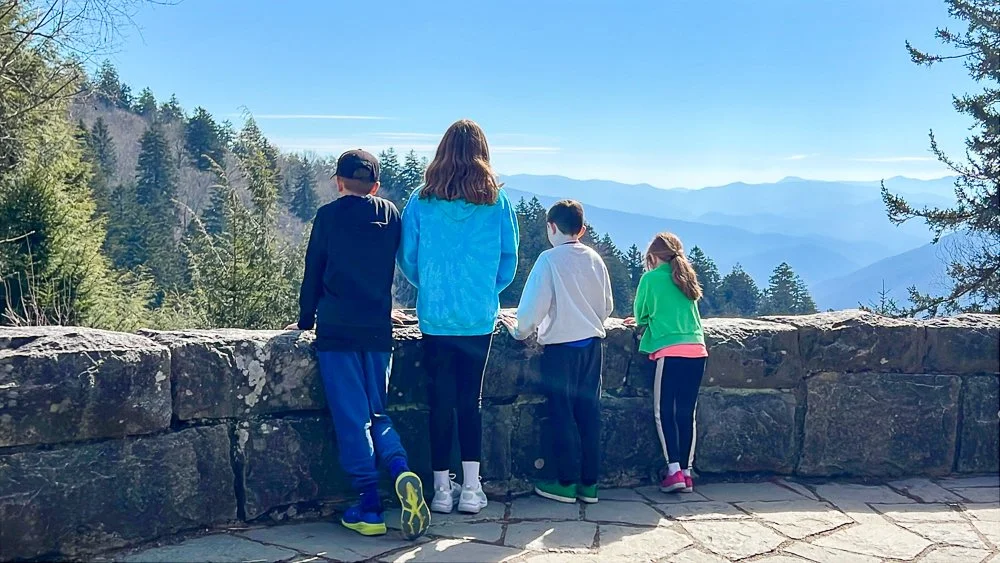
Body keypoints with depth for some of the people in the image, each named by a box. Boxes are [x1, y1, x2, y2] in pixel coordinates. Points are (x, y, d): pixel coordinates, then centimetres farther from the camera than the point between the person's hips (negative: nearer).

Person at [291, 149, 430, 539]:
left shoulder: (329, 216, 0)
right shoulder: (391, 214, 9)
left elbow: (313, 272, 4)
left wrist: (305, 320, 16)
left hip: (337, 330, -3)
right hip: (378, 330, 3)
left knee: (351, 417, 0)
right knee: (377, 412, 13)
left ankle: (369, 508, -1)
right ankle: (402, 471, -12)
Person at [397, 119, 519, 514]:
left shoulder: (421, 201, -2)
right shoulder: (496, 201, -2)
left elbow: (407, 259, 2)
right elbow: (509, 258, 4)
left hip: (434, 316, 0)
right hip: (480, 317, 1)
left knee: (440, 402, 8)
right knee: (471, 400, 10)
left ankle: (442, 490, 14)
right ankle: (471, 490, 10)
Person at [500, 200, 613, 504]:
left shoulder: (549, 259, -10)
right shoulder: (594, 259, 6)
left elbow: (534, 304, -12)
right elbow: (607, 306, 13)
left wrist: (519, 330, 4)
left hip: (560, 347, -5)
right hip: (592, 345, 5)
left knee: (562, 414, 3)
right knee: (589, 413, 8)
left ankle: (567, 483, 9)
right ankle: (590, 483, 14)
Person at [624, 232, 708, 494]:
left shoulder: (651, 278, 1)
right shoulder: (685, 277, 18)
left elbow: (641, 315, 8)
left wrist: (643, 322, 30)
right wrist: (648, 320, 33)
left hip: (671, 351, -5)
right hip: (697, 350, 5)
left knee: (664, 412, 3)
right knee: (686, 413, 9)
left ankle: (674, 470, -4)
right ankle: (686, 472, 10)